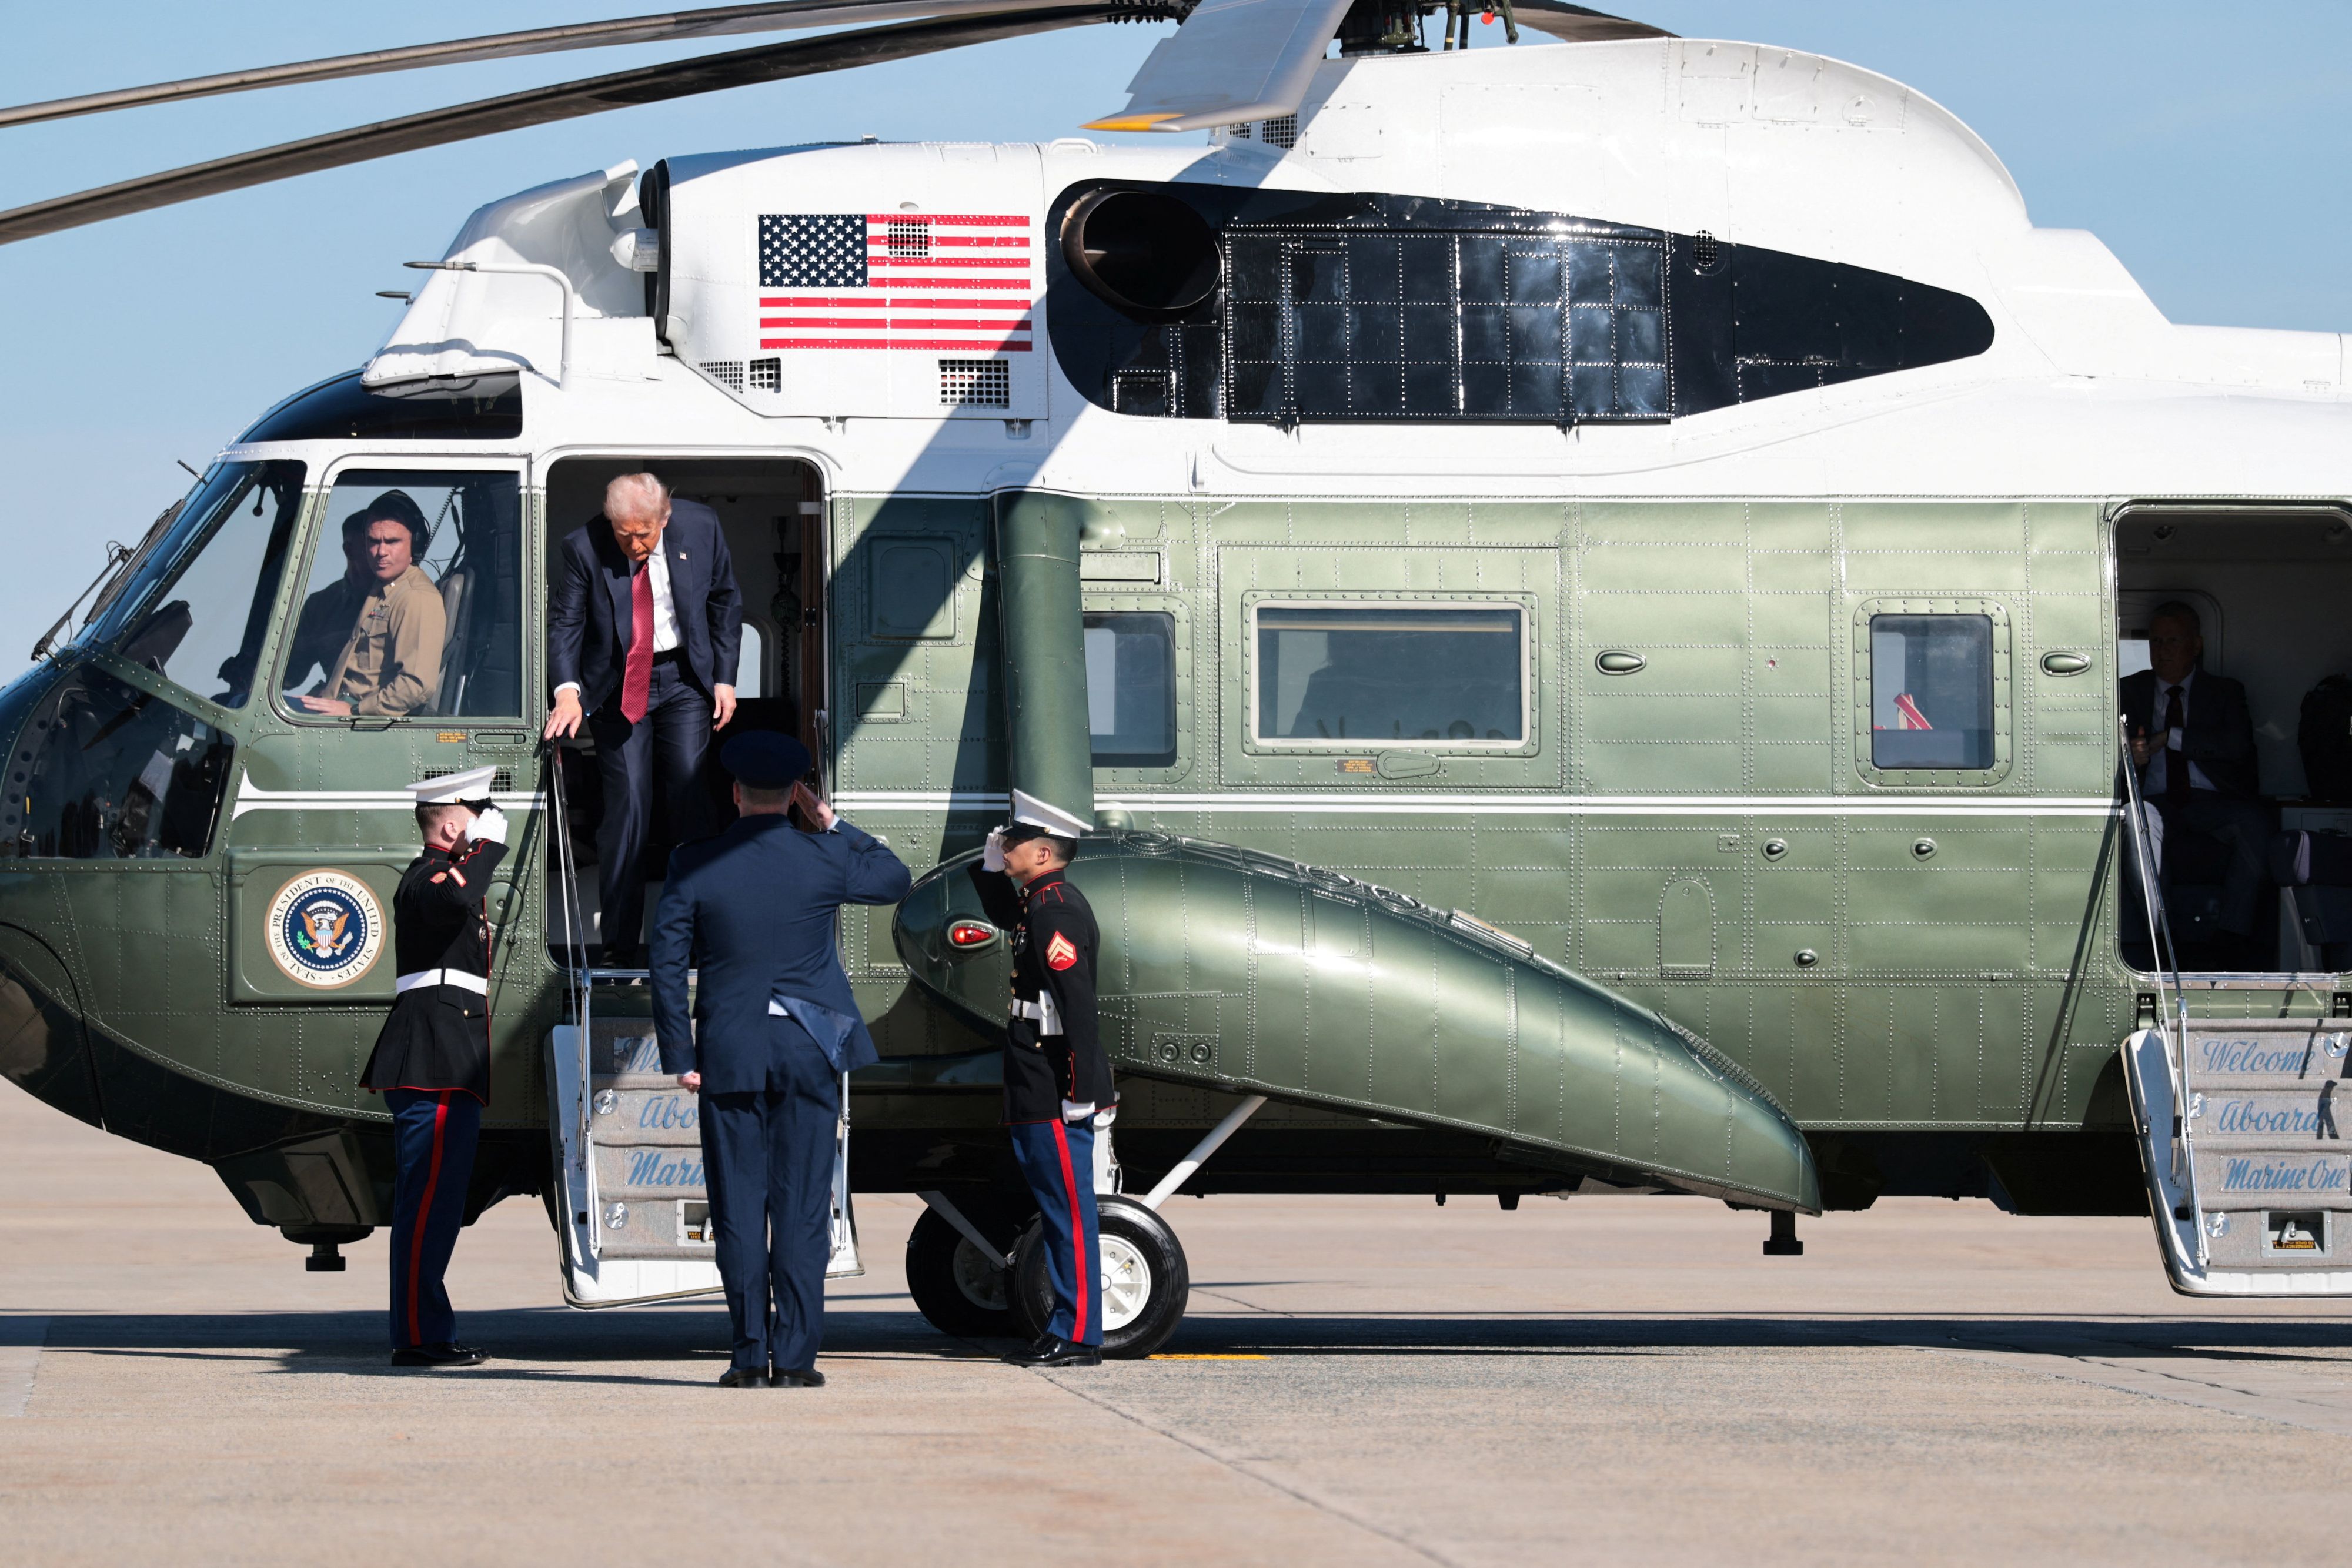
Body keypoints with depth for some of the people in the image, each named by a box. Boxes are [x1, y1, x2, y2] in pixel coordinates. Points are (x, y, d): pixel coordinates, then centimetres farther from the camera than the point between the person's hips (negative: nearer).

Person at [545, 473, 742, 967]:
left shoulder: (701, 528, -9)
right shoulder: (585, 548, -14)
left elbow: (725, 602, 5)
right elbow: (565, 622, -10)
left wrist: (724, 678, 2)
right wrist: (568, 688, -26)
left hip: (684, 677, 1)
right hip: (619, 683, -1)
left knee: (689, 799, -6)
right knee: (627, 808, -7)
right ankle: (618, 946, 0)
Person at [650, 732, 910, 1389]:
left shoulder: (695, 867, -3)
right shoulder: (824, 861, -3)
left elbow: (667, 965, -3)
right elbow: (895, 880, 17)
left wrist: (681, 1058, 3)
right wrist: (831, 824, 18)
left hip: (729, 1056, 0)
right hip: (808, 1051, 0)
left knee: (739, 1211, 4)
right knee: (802, 1209, 2)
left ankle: (751, 1356, 2)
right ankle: (795, 1357, -2)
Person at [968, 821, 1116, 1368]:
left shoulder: (1057, 909, -16)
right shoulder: (1037, 904, 14)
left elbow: (1078, 1001, -23)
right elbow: (1005, 917, 41)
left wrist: (1080, 1090, -25)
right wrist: (991, 865, 23)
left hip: (1056, 1096, -10)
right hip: (1040, 1094, 10)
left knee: (1068, 1208, -6)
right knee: (1057, 1207, 13)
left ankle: (1078, 1336, -4)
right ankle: (1068, 1327, 18)